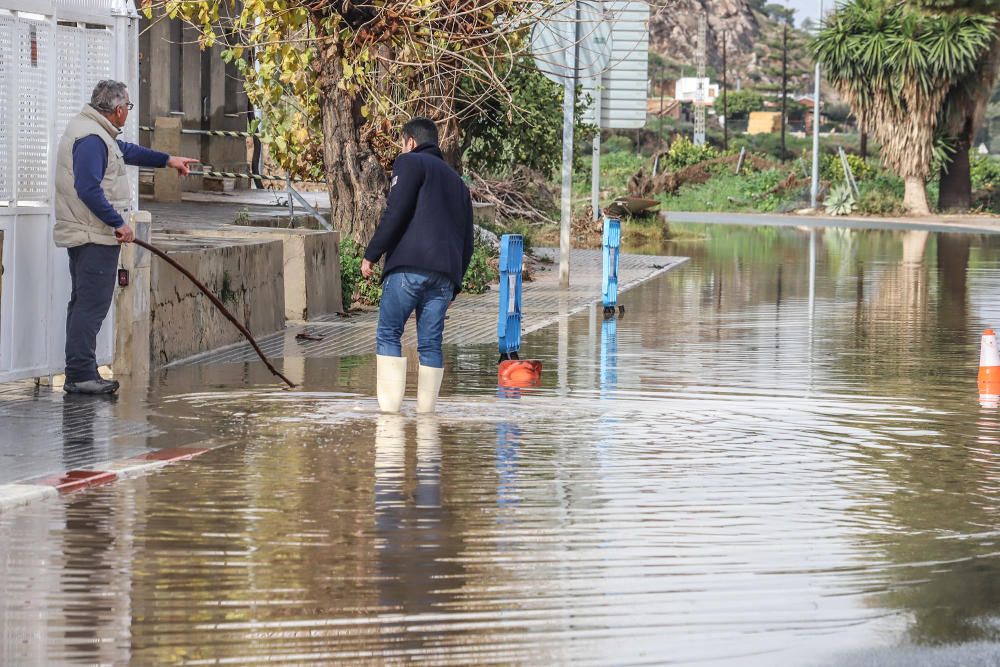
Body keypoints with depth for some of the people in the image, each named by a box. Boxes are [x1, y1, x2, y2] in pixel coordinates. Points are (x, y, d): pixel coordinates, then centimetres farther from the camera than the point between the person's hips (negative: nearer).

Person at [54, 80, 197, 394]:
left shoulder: (92, 130, 17)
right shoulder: (92, 138, -18)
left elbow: (126, 151, 34)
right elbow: (88, 189, -25)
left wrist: (167, 160, 42)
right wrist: (118, 223, -19)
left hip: (84, 235, 11)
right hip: (95, 237, -11)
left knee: (84, 303, 13)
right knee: (91, 304, -10)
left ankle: (79, 374, 17)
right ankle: (81, 374, -11)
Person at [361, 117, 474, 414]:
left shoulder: (410, 163, 7)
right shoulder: (457, 181, 29)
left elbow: (395, 213, -7)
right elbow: (467, 240, 25)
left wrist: (371, 254, -3)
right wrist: (454, 283, 24)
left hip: (409, 266, -6)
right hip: (445, 274, 6)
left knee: (388, 335, -2)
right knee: (430, 343, 7)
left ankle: (390, 408, -12)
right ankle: (425, 412, 2)